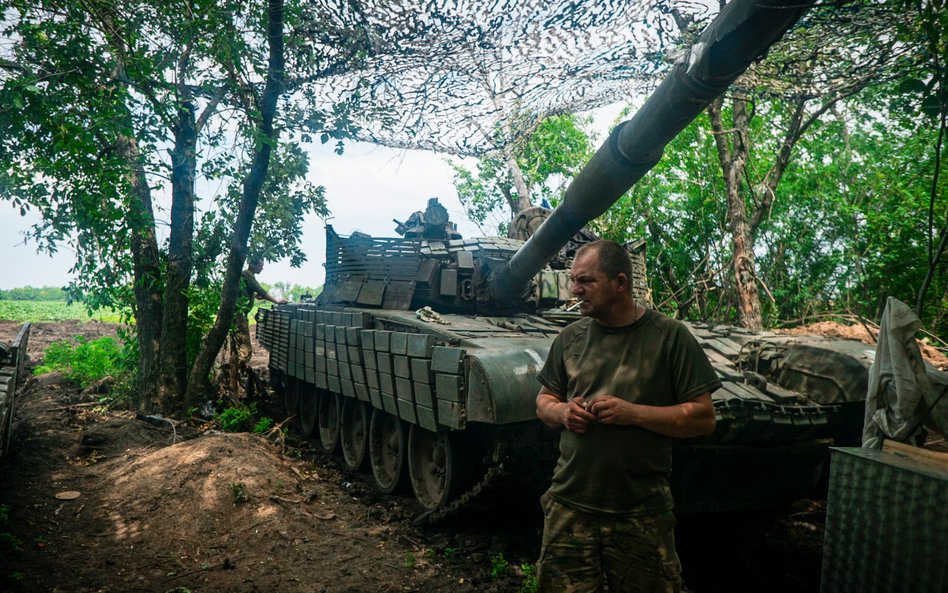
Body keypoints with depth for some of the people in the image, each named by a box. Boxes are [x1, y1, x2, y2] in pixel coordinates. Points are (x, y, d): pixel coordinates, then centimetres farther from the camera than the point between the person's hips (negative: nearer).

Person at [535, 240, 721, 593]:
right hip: (569, 507, 3)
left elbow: (704, 418, -6)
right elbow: (544, 401, 17)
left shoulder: (669, 336, -4)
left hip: (641, 516, -2)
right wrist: (563, 412, -6)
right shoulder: (571, 337, 7)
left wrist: (634, 413, -18)